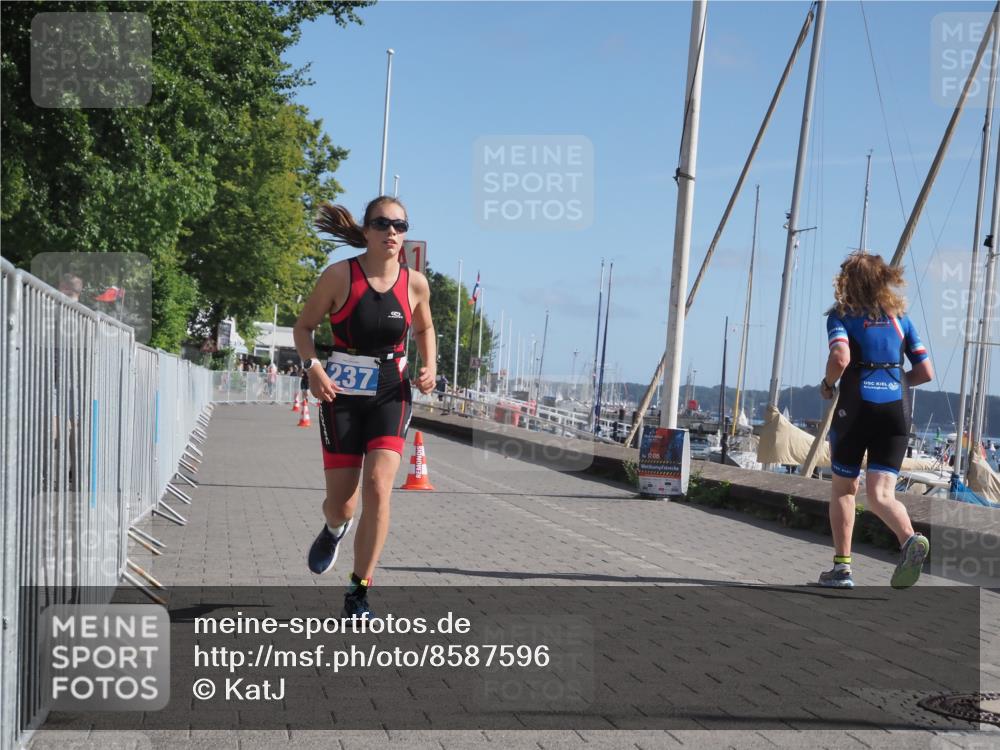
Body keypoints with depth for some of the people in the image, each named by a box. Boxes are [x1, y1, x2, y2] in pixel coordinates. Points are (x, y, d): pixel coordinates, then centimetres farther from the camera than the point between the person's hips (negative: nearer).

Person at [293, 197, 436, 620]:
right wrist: (313, 368, -14)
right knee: (341, 503, 2)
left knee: (378, 486, -18)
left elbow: (424, 330, 20)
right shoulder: (340, 275, -7)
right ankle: (334, 530, 43)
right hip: (342, 394, -1)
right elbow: (304, 326, 3)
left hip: (391, 394, 1)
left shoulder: (415, 283, 1)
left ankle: (358, 594, -7)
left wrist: (429, 367, 2)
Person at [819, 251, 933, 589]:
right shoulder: (900, 317, 13)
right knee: (881, 494, -1)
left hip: (857, 406, -3)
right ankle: (910, 538, -30)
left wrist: (828, 383, 2)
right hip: (896, 409, 3)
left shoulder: (841, 315, 2)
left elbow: (840, 357, -18)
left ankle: (842, 566, 14)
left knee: (843, 489, 14)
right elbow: (926, 373, 11)